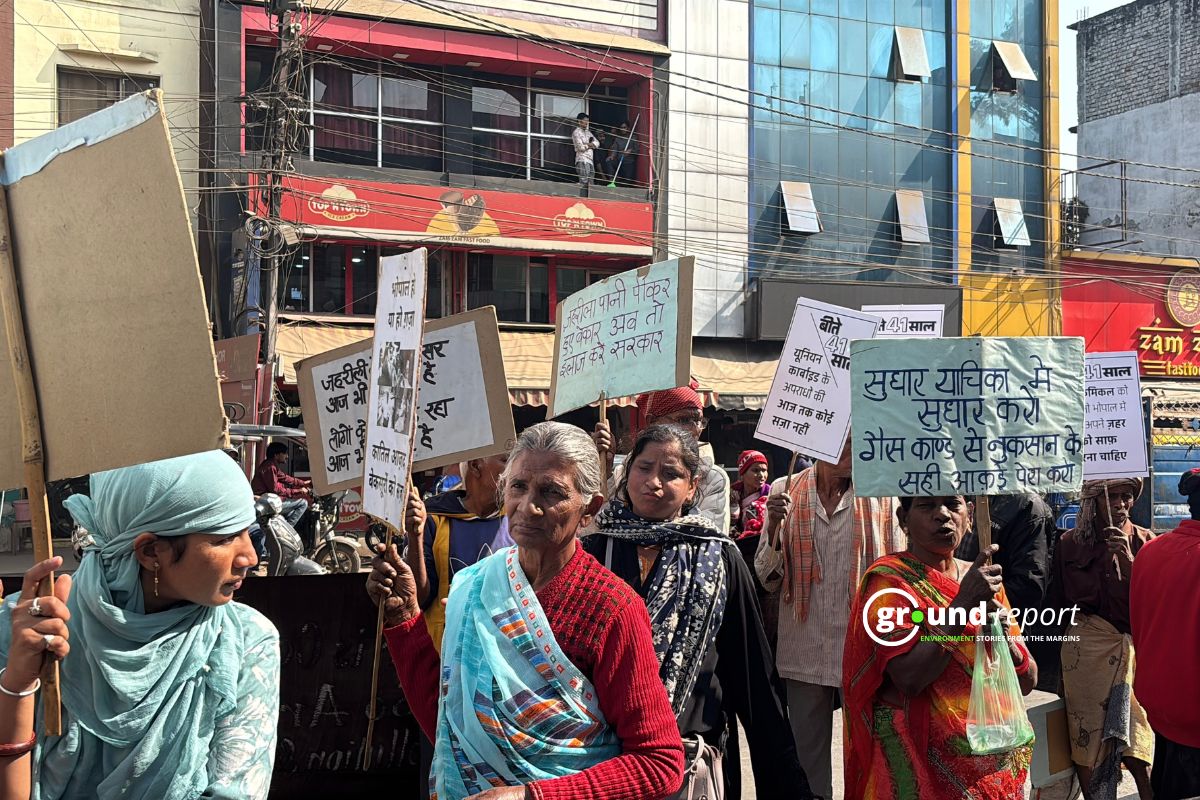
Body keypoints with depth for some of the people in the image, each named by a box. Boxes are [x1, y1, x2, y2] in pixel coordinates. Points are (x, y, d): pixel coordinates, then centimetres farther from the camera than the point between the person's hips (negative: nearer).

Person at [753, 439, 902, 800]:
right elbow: (767, 578, 3)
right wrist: (775, 527, -14)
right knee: (808, 756, 13)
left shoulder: (881, 494, -2)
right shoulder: (785, 492, 2)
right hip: (805, 649, 1)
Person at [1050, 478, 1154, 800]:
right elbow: (1058, 604, 11)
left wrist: (1128, 559, -16)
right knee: (1086, 750, 2)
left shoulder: (1143, 541, 3)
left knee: (1139, 754, -6)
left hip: (1133, 650, -1)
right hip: (1085, 651, 1)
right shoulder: (1070, 544, 4)